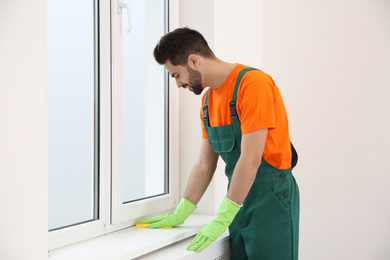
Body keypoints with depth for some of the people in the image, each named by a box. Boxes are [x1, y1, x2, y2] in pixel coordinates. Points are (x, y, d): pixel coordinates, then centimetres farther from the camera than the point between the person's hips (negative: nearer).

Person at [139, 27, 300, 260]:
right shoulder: (209, 99, 11)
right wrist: (180, 214, 12)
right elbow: (205, 164, 15)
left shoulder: (253, 84, -16)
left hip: (271, 198, -7)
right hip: (239, 199, 7)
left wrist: (222, 219, -21)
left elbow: (251, 160, -21)